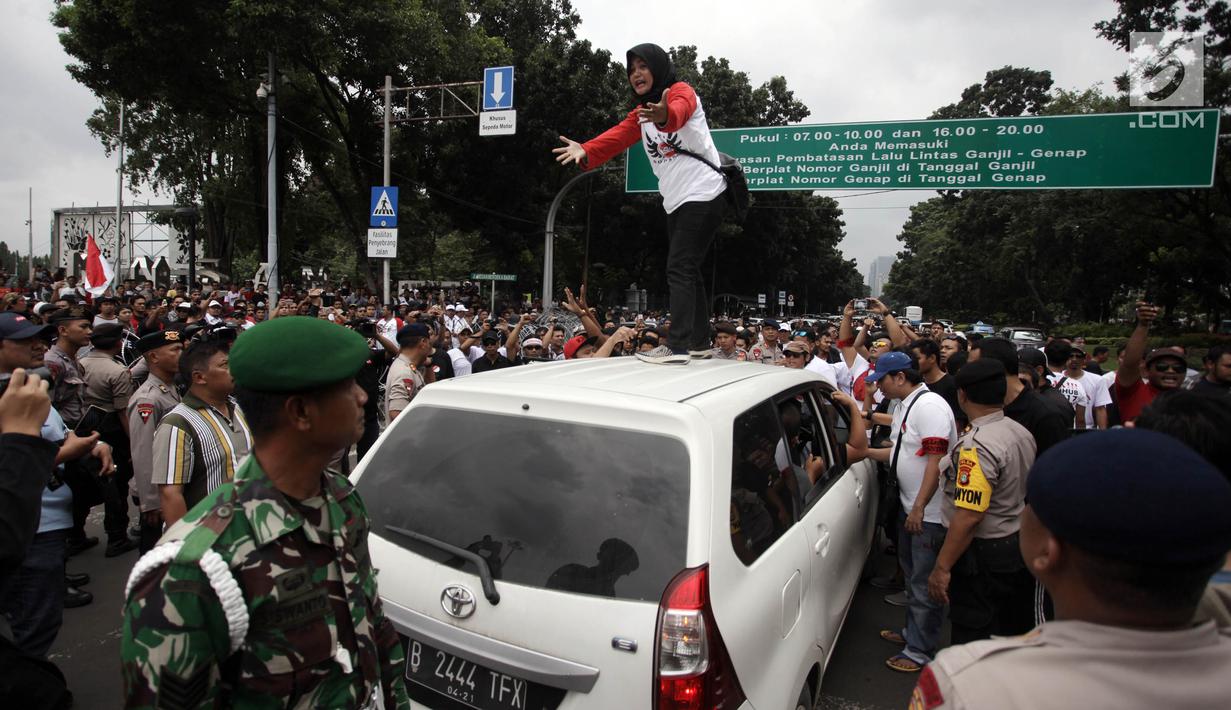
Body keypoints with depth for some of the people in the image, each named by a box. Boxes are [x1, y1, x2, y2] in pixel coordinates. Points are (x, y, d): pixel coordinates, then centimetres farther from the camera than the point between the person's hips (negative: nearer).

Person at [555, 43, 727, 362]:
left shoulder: (681, 92, -5)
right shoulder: (641, 113, 18)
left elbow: (679, 113, -30)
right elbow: (617, 136, -1)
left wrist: (665, 116, -55)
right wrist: (586, 151, -21)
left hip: (703, 194, -9)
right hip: (676, 202, 9)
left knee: (679, 270, -16)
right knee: (687, 270, 11)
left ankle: (678, 347, -20)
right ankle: (700, 343, 21)